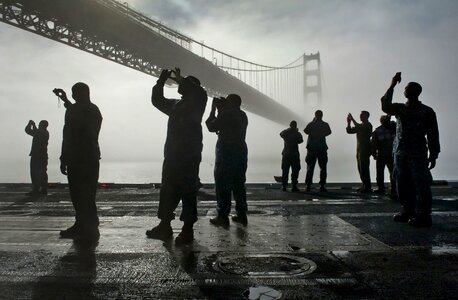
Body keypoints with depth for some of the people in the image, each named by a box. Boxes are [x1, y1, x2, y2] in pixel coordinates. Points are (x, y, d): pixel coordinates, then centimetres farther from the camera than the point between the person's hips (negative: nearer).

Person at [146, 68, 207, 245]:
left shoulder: (196, 104, -1)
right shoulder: (175, 105, 19)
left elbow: (201, 94, -22)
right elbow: (157, 100, 24)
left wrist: (182, 80, -13)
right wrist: (161, 81, 13)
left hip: (189, 158, -7)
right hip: (172, 156, 7)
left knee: (188, 193, -5)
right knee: (167, 192, 10)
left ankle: (187, 230, 0)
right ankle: (164, 227, 19)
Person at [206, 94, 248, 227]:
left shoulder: (226, 114, -12)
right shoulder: (243, 115, 13)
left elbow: (211, 127, -5)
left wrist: (213, 110, 5)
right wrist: (221, 110, 17)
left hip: (226, 153, -8)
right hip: (240, 152, 8)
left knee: (222, 186, -3)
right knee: (239, 185, 12)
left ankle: (223, 217, -2)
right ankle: (242, 215, 14)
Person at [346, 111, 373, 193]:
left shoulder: (368, 125, -5)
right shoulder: (360, 126, 20)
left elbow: (359, 128, -24)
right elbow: (349, 131, 17)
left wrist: (352, 119, -19)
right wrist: (348, 122, 4)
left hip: (365, 150, -8)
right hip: (359, 149, 8)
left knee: (364, 168, -11)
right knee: (361, 168, 8)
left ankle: (367, 187, -10)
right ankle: (364, 186, 13)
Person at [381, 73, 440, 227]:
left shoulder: (427, 111, 2)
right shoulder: (400, 108, 13)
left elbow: (433, 134, 1)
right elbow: (386, 106, -8)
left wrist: (433, 154, -3)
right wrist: (392, 86, -9)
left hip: (418, 154, -5)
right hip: (400, 152, 5)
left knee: (420, 184, -7)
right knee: (402, 184, 9)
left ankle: (423, 216, -3)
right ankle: (407, 211, 20)